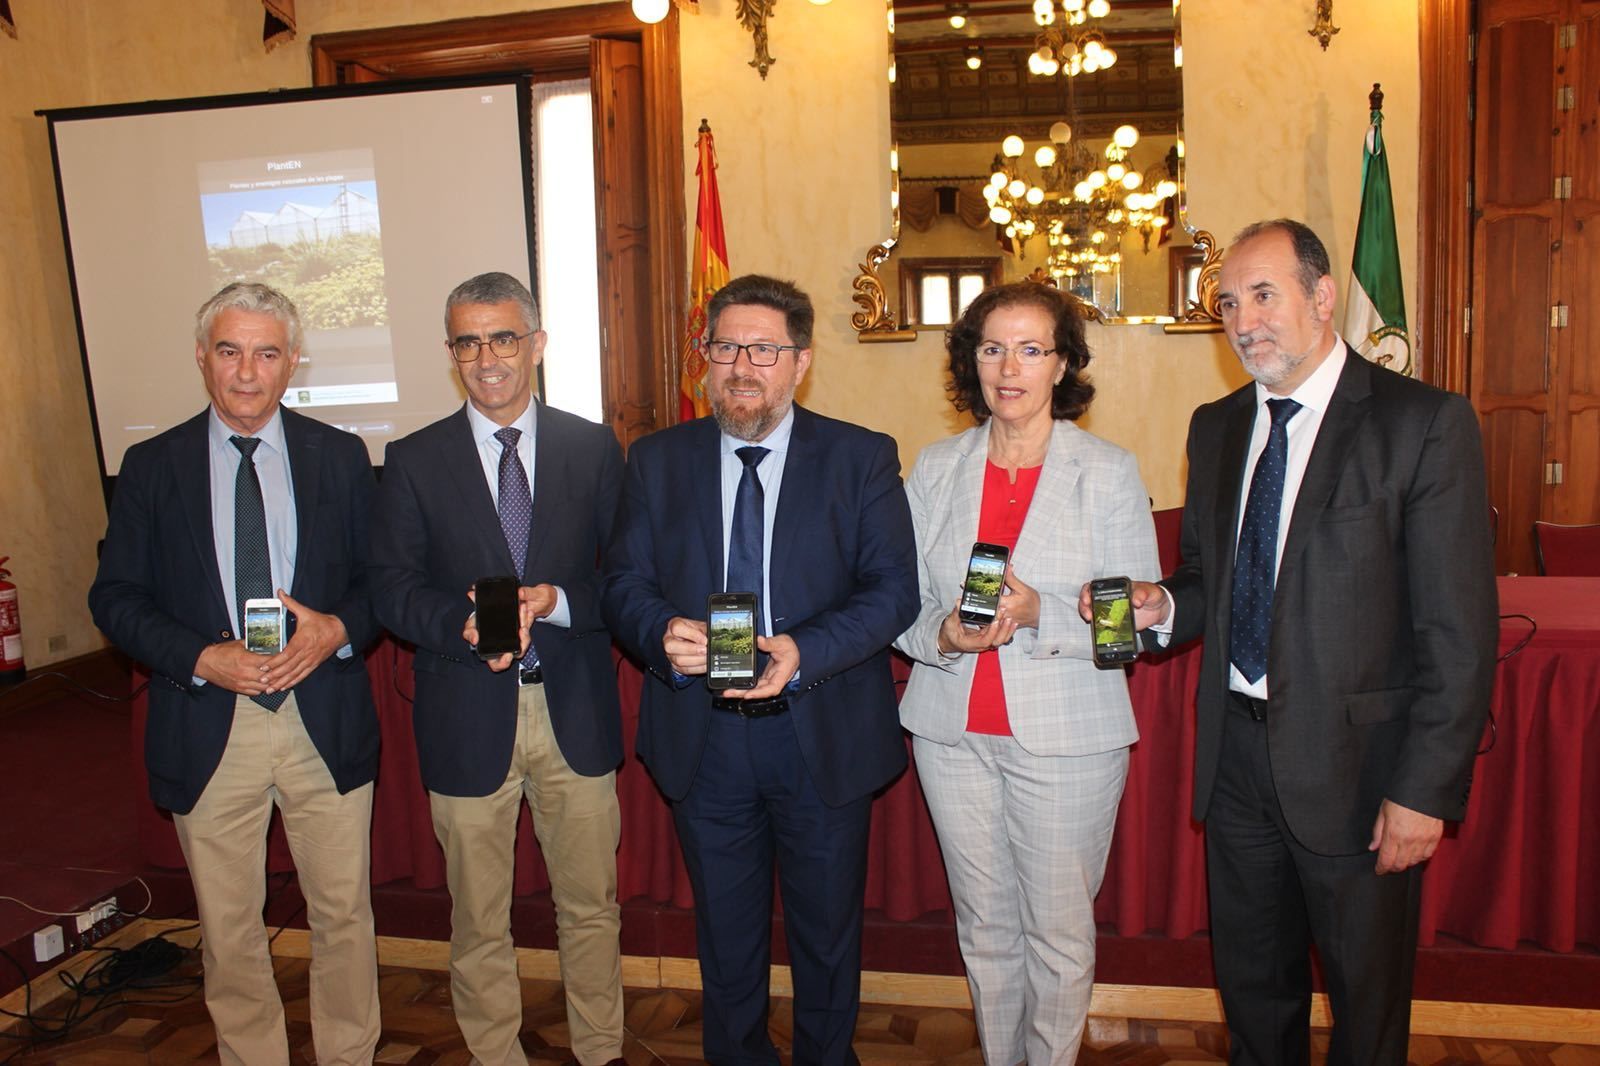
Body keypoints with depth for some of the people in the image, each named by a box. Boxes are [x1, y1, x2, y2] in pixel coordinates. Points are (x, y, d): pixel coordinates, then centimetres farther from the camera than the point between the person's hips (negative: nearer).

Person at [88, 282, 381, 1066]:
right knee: (229, 932, 13)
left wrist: (337, 631, -15)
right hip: (208, 731, 0)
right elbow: (114, 596, 1)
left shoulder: (341, 457, 3)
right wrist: (200, 658, -15)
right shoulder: (151, 466, 2)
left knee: (343, 914, 12)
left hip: (325, 722, 0)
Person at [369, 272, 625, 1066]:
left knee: (591, 905, 14)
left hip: (575, 709, 1)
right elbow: (392, 589, -2)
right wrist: (464, 626, -21)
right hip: (469, 714, 0)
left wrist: (558, 602, -19)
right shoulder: (413, 461, 2)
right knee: (479, 920, 13)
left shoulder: (593, 448, 2)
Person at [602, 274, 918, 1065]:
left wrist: (804, 651, -25)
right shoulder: (656, 461, 3)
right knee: (725, 927, 20)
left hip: (823, 736, -1)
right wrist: (662, 632, -21)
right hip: (702, 738, 2)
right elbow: (623, 582, 2)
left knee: (828, 925, 18)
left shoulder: (863, 458, -5)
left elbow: (893, 587, -10)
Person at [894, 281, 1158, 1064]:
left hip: (1067, 736, -3)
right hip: (953, 731, 3)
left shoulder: (1109, 473, -3)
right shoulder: (935, 469, 6)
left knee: (1060, 933, 7)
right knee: (984, 926, 15)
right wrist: (944, 635, -15)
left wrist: (1039, 614, -22)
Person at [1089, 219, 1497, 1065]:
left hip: (1353, 758, -5)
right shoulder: (1216, 427, 7)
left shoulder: (1423, 423, -12)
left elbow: (1459, 631, -14)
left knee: (1367, 997, 16)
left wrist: (1425, 789, -16)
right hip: (1237, 750, 5)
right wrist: (1163, 607, -7)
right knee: (1251, 983, 21)